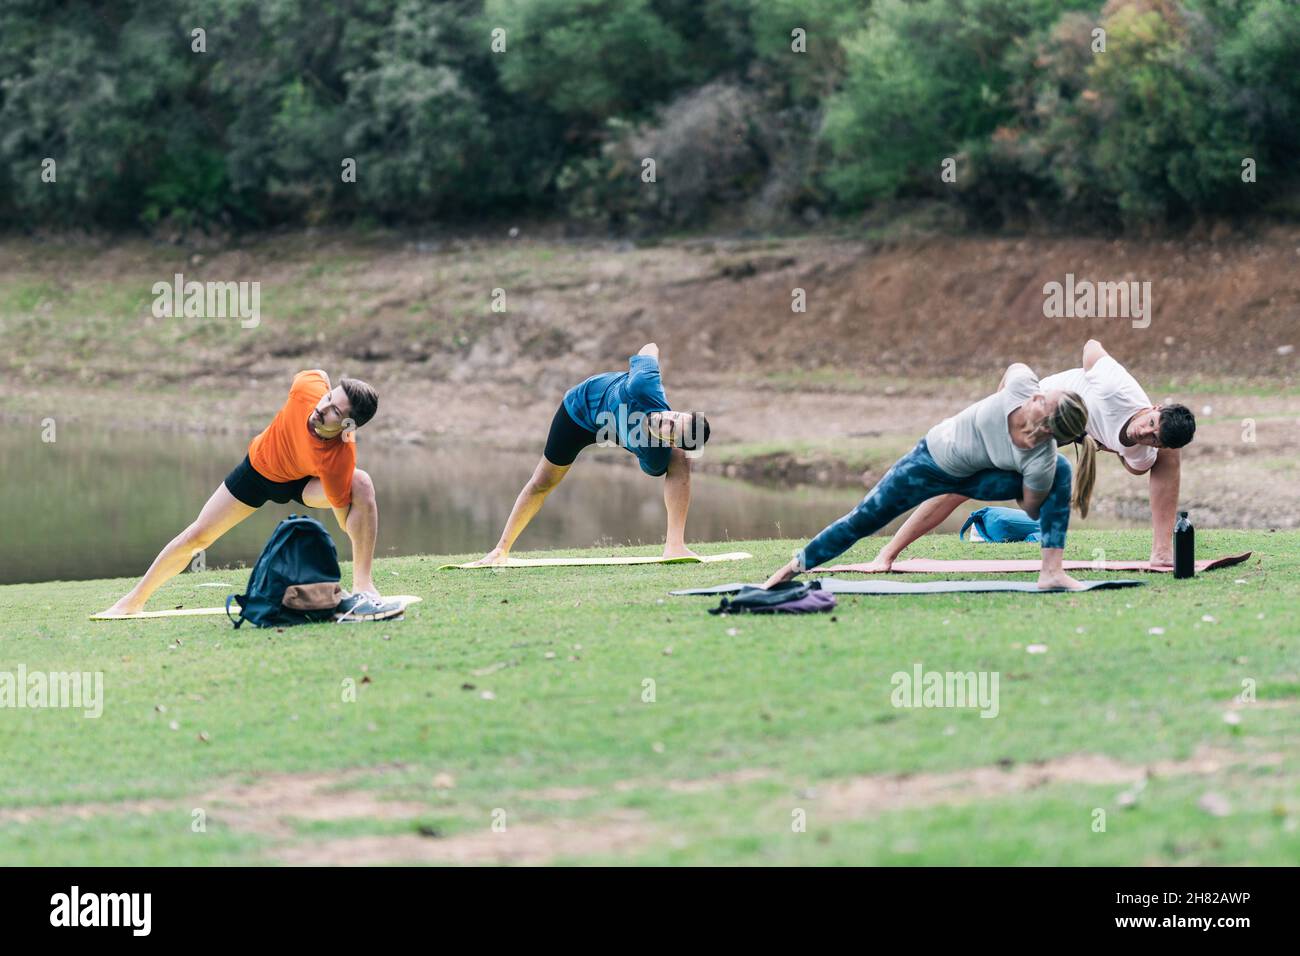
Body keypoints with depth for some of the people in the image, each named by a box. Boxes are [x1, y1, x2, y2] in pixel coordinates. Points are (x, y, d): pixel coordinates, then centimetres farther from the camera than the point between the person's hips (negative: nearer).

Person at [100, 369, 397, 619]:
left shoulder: (339, 460, -44)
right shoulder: (309, 387, -38)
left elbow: (348, 521, -35)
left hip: (303, 483, -3)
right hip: (260, 463, 3)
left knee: (361, 484, -35)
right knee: (197, 536, 6)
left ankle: (362, 590, -33)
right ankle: (136, 599, 31)